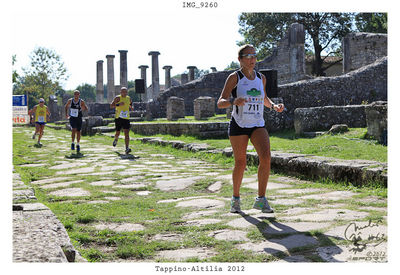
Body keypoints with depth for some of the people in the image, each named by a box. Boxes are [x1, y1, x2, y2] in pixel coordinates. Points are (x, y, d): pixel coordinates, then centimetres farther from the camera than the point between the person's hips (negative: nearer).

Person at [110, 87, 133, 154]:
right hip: (118, 118, -2)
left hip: (126, 118, 2)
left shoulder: (129, 98, 11)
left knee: (127, 133, -12)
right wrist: (118, 104, -23)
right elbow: (111, 105, -9)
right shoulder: (118, 98, -3)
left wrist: (131, 107, 5)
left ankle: (127, 148, -17)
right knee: (117, 133, 8)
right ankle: (116, 139, 44)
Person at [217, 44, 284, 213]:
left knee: (266, 157, -17)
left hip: (258, 125, 3)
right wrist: (233, 101, -31)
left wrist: (274, 106, 7)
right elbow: (220, 103, -10)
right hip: (238, 125, -3)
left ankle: (261, 200, -9)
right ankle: (236, 198, 24)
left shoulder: (261, 78, 10)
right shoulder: (234, 77, -4)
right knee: (240, 164, 1)